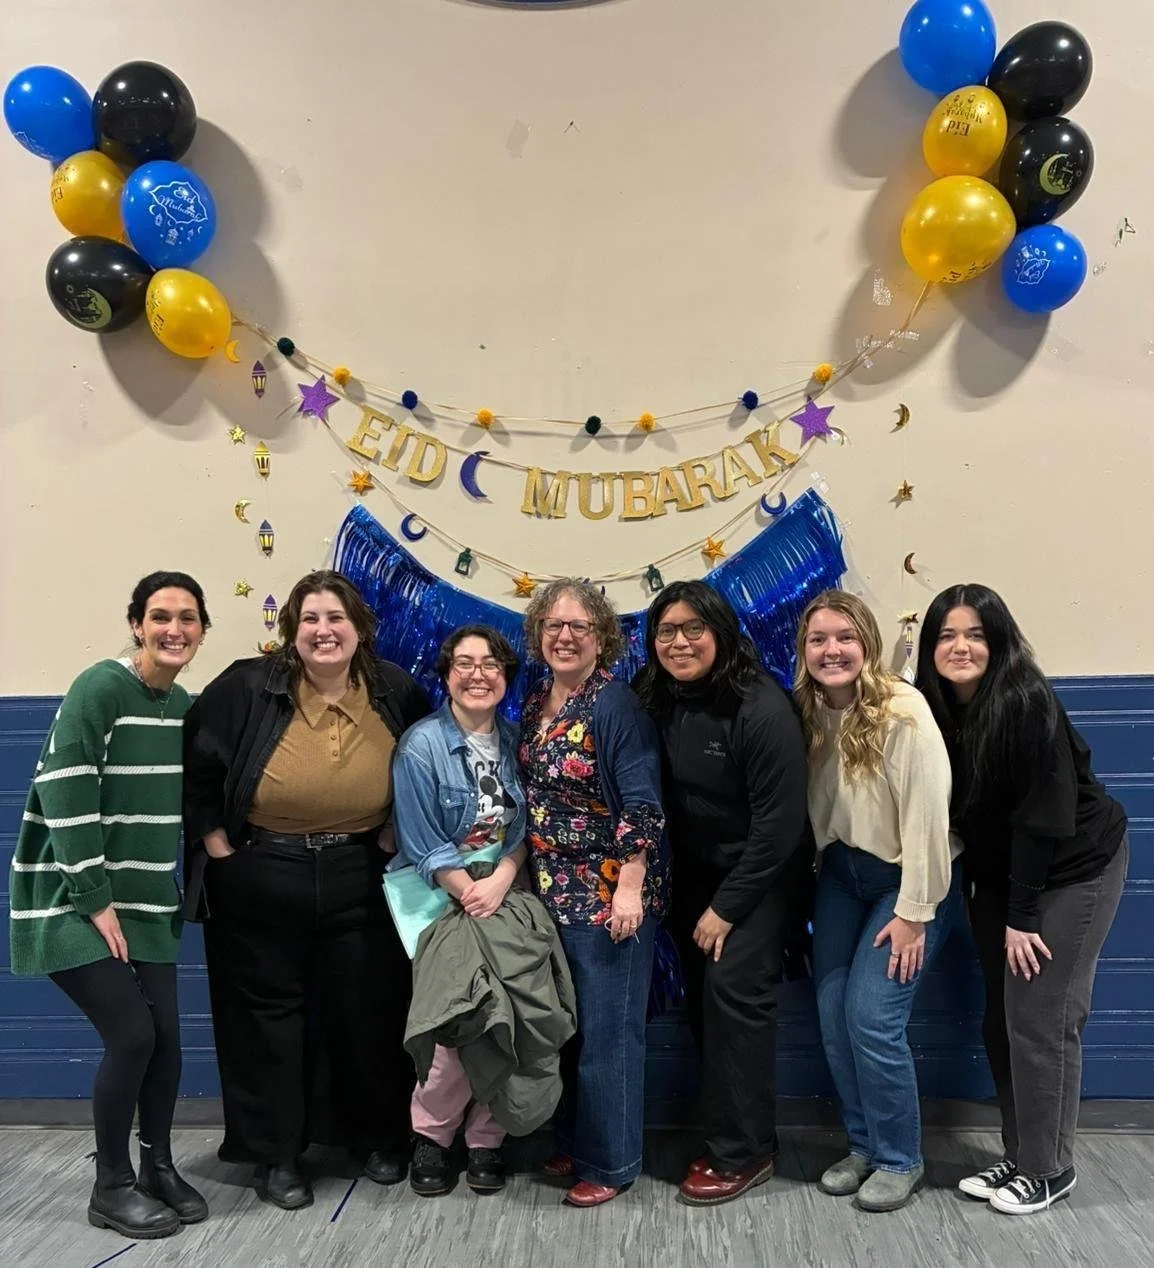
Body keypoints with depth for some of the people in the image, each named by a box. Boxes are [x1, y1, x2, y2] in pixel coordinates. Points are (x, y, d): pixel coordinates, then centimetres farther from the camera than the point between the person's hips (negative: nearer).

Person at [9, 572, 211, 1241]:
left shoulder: (183, 705, 6)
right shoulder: (99, 689, -17)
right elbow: (64, 798, -21)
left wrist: (190, 884, 10)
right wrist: (95, 900, -20)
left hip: (145, 901, 7)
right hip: (74, 900, -7)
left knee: (167, 1034, 5)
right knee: (132, 1034, -8)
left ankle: (159, 1167, 26)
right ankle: (113, 1186, 13)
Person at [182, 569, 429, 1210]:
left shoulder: (394, 691, -4)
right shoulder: (247, 687, -12)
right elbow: (194, 768, -3)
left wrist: (397, 831, 4)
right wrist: (218, 844, -5)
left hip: (359, 879, 2)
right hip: (259, 881, -1)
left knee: (369, 1009, 11)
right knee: (269, 1015, 10)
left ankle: (383, 1138, 33)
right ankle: (276, 1155, 28)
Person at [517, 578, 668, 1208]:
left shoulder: (617, 705, -15)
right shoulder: (535, 702, 8)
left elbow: (641, 803, -18)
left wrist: (629, 888, -20)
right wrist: (533, 875, 15)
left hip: (608, 893, -7)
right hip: (552, 892, 7)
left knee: (606, 1029, 5)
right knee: (564, 1023, 18)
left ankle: (610, 1162, 22)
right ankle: (573, 1142, 36)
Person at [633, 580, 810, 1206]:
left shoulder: (761, 708, -24)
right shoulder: (656, 700, -6)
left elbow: (778, 823, -21)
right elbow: (659, 799, 2)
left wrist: (726, 906, -17)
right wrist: (695, 896, -1)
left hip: (761, 871, -5)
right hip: (695, 870, 6)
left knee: (733, 984, -12)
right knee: (701, 993, 7)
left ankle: (743, 1152, 4)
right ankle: (725, 1127, 24)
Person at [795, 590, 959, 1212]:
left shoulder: (903, 710, -22)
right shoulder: (809, 712, -3)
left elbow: (927, 815, -21)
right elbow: (809, 808, 3)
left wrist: (914, 913, -17)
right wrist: (818, 883, 3)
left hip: (910, 877, -5)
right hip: (841, 874, 6)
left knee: (871, 1017, -10)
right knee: (831, 1013, 4)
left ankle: (900, 1160, 15)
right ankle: (863, 1145, 27)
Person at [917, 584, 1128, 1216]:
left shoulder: (1026, 703, -25)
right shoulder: (935, 709, -7)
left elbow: (1045, 815, -23)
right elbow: (946, 810, 1)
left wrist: (1023, 914, -19)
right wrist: (992, 903, 0)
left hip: (1072, 870, -6)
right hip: (996, 876, 6)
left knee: (1040, 1020, -3)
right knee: (1001, 1020, 9)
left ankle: (1048, 1167, 15)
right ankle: (1018, 1155, 25)